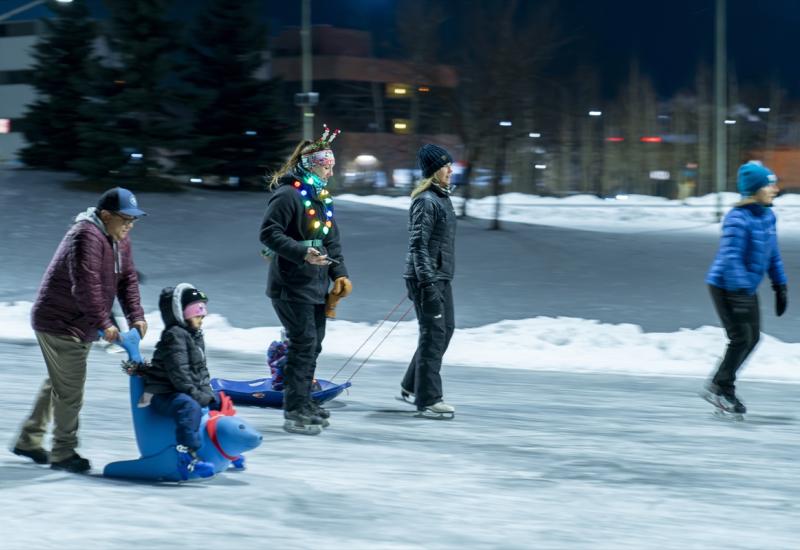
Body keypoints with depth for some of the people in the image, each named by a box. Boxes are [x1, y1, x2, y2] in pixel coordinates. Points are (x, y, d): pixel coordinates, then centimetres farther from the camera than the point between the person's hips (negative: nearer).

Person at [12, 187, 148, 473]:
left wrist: (136, 316, -6)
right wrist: (104, 323, -33)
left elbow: (127, 280, 8)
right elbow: (85, 286, -31)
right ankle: (63, 453, 7)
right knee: (70, 390, -4)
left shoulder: (119, 240, 7)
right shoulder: (86, 237, -24)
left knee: (58, 384, 20)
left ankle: (29, 440, 31)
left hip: (80, 326, 10)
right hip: (58, 323, -10)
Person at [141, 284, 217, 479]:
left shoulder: (196, 336, 16)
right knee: (190, 408, -37)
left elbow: (202, 371, 19)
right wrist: (199, 396, -23)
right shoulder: (175, 336, -15)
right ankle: (187, 458, -50)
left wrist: (208, 393, 4)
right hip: (162, 394, -10)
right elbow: (179, 375, -22)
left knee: (219, 402, 20)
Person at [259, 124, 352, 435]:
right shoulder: (287, 195, -14)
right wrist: (304, 253, -27)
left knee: (314, 344, 13)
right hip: (292, 287, -9)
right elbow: (269, 234, -19)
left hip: (316, 286, 9)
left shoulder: (321, 198, 15)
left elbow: (331, 240, 20)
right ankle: (294, 412, -9)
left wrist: (339, 273, 9)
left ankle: (303, 403, 25)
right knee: (303, 344, -12)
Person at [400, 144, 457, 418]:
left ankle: (411, 387, 24)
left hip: (441, 277, 10)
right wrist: (427, 283, -25)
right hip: (428, 278, -10)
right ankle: (428, 399, 0)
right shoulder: (426, 201, -16)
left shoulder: (442, 198, 14)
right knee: (433, 334, -6)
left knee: (445, 329, 15)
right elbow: (418, 245, -21)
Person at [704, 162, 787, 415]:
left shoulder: (767, 216, 4)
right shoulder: (738, 219, -22)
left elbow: (772, 254, 14)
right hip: (726, 287, -9)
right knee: (741, 338, -8)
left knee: (752, 337, 9)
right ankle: (720, 387, 8)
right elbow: (730, 258, -26)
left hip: (747, 287, 9)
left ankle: (722, 385, 21)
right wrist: (741, 294, -30)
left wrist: (780, 286, 13)